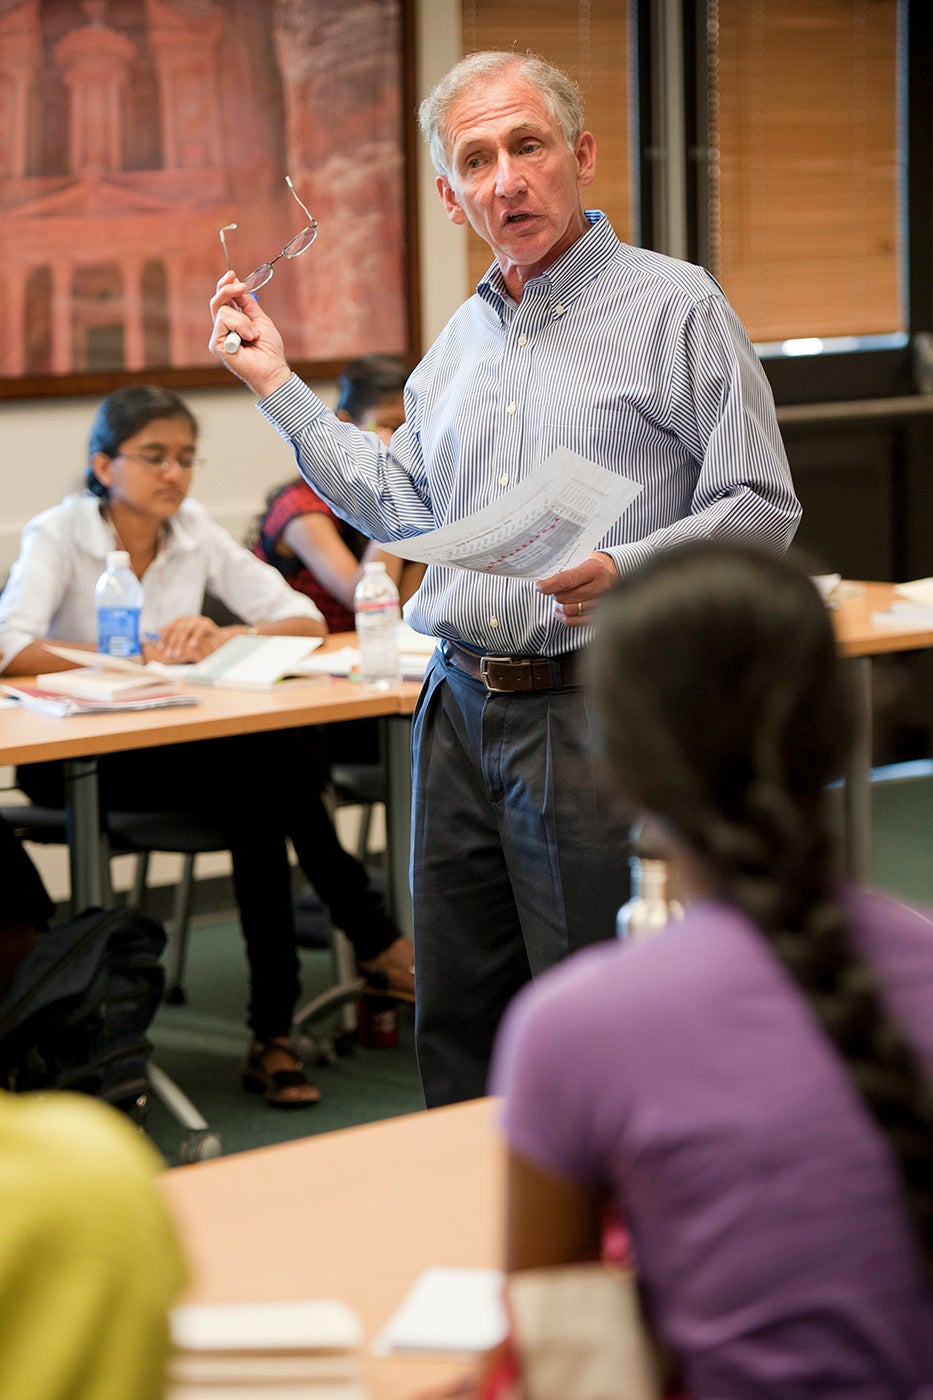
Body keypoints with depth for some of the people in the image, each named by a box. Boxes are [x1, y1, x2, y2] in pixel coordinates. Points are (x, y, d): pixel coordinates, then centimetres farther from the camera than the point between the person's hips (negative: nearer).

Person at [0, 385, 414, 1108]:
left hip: (177, 743, 5)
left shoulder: (195, 530, 4)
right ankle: (373, 938, -16)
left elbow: (307, 619, 1)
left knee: (278, 756, -29)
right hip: (71, 757, -5)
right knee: (262, 764, -29)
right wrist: (138, 654, -27)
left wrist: (222, 637, -18)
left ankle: (274, 1029, -26)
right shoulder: (59, 534, -8)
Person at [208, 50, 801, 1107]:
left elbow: (763, 506, -8)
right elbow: (402, 506, 19)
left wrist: (624, 572, -24)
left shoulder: (676, 307, -5)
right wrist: (278, 386, 15)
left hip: (595, 713, -6)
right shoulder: (461, 337, 16)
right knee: (458, 1028, 13)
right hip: (460, 707, 7)